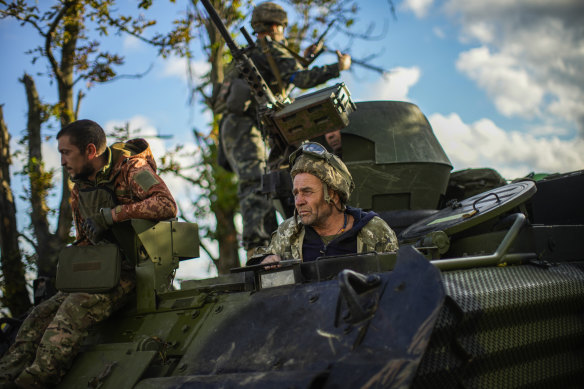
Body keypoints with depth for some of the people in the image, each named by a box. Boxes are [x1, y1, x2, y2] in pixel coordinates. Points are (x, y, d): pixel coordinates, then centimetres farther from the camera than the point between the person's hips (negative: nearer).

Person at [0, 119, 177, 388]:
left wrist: (113, 214, -27)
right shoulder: (79, 190, 16)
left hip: (135, 267, -8)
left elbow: (167, 204, -25)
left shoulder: (132, 170, -9)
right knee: (42, 314, -8)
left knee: (76, 306, -28)